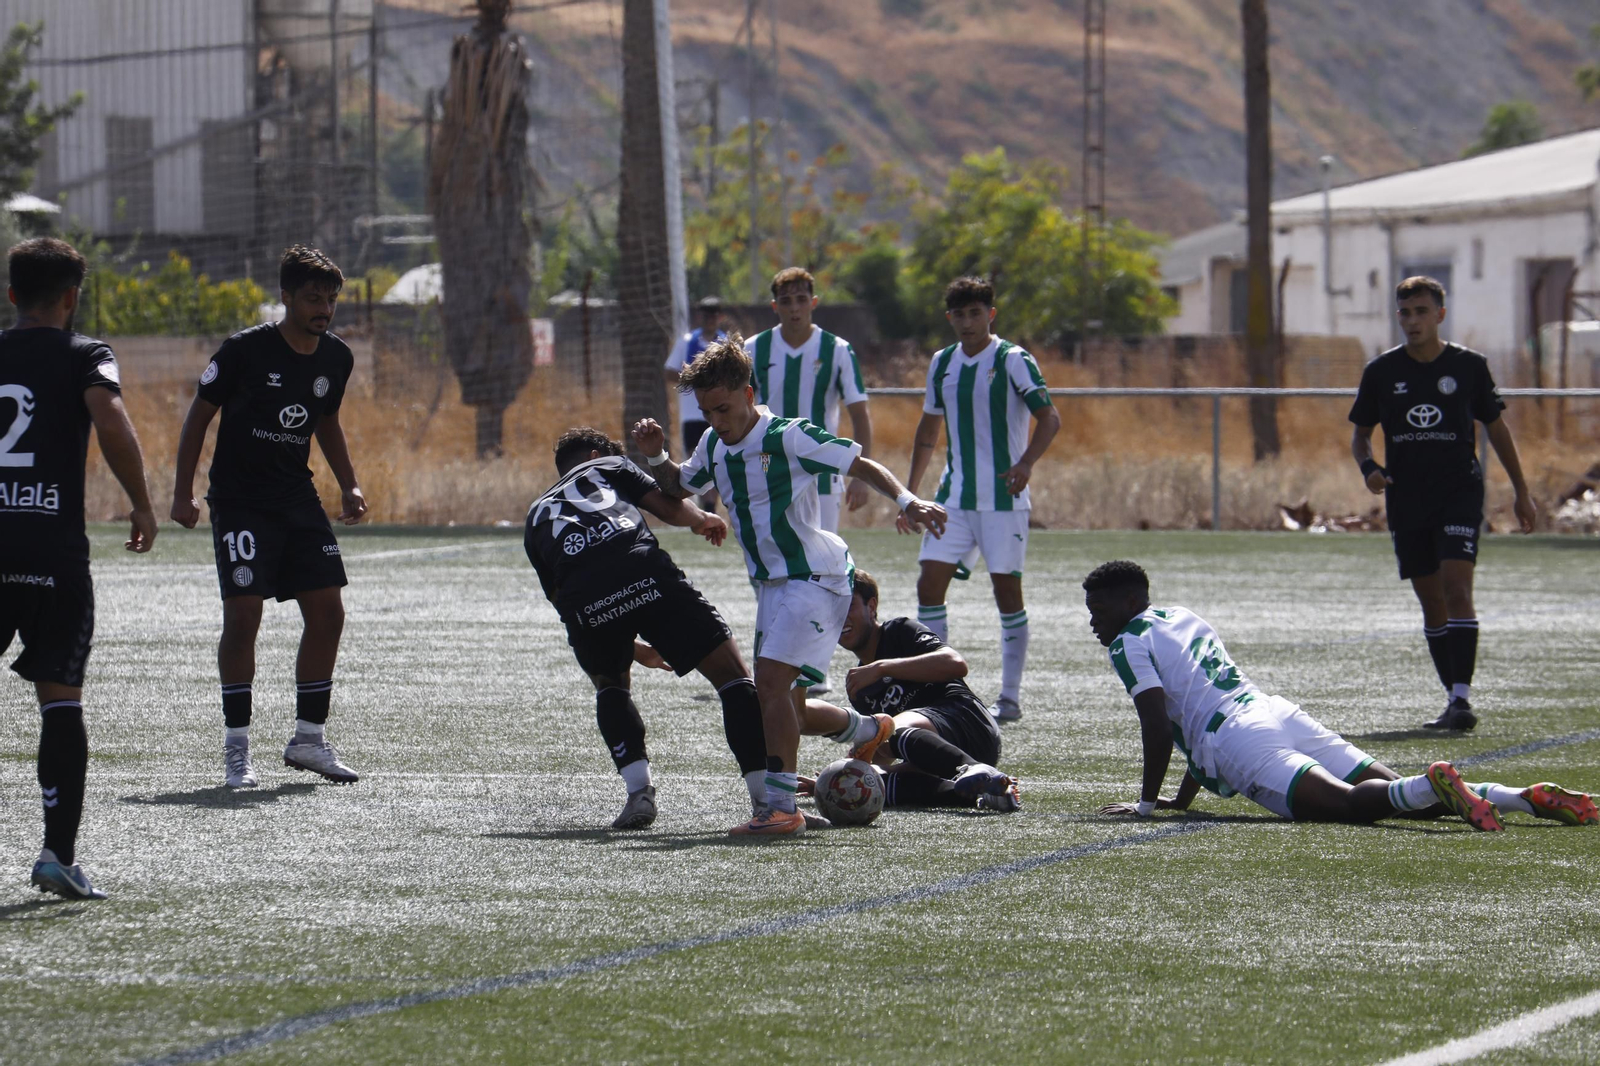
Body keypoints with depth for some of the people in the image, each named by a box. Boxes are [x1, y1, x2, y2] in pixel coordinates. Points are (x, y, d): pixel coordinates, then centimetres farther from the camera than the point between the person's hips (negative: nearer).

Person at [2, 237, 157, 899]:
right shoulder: (84, 357, 2)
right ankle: (58, 851, -5)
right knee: (61, 697, 2)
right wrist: (141, 504, -7)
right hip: (54, 551, -3)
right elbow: (112, 424, -17)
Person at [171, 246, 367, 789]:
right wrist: (183, 493, -6)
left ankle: (309, 737, 13)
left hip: (298, 500, 6)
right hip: (240, 502, -6)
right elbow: (200, 413, -4)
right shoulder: (246, 350, -14)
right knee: (242, 615, -11)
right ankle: (236, 748, -3)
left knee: (327, 612, 0)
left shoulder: (336, 358, 3)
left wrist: (349, 485, 12)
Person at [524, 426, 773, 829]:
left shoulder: (537, 516, 37)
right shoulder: (609, 467, 31)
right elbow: (669, 508, 15)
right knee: (733, 674, 8)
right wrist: (703, 520, 37)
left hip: (583, 604, 2)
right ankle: (767, 799, -2)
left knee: (610, 684, 33)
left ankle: (639, 792, 13)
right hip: (644, 573, -2)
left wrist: (635, 650, 44)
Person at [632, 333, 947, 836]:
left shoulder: (789, 438, -16)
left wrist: (906, 501, -29)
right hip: (772, 583, 9)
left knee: (772, 682, -21)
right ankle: (868, 730, 40)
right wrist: (656, 456, 5)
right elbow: (678, 486, 25)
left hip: (815, 575, -9)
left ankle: (780, 807, -21)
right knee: (783, 702, 12)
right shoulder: (714, 447, 7)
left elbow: (863, 465, -13)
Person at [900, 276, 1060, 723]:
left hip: (1003, 500, -5)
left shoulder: (1012, 360, -7)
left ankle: (1010, 697, 7)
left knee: (1007, 591, -2)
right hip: (953, 498, 5)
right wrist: (910, 492, 19)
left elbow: (1049, 418, -13)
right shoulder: (943, 364, 10)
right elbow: (929, 428, 21)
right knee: (929, 585, -3)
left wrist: (1025, 463, -30)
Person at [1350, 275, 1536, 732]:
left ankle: (1462, 698, -21)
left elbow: (1496, 428, 10)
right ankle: (1452, 696, 15)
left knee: (1456, 586, -18)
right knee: (1431, 601, 6)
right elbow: (1360, 435, 13)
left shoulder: (1469, 366, 0)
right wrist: (1368, 468, -9)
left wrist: (1521, 492, 12)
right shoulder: (1381, 372, 3)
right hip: (1407, 501, 3)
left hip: (1460, 492, -3)